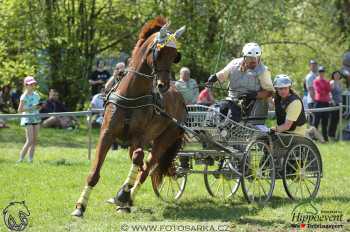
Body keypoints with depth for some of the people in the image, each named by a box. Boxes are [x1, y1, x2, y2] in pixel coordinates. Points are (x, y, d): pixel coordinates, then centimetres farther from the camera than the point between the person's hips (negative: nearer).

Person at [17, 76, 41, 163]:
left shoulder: (36, 95, 9)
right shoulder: (24, 96, -9)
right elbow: (20, 110, -13)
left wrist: (39, 106, -3)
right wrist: (31, 108, -21)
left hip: (36, 119, 6)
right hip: (28, 119, -6)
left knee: (34, 141, 4)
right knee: (30, 141, -13)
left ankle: (31, 160, 8)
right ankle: (21, 159, -6)